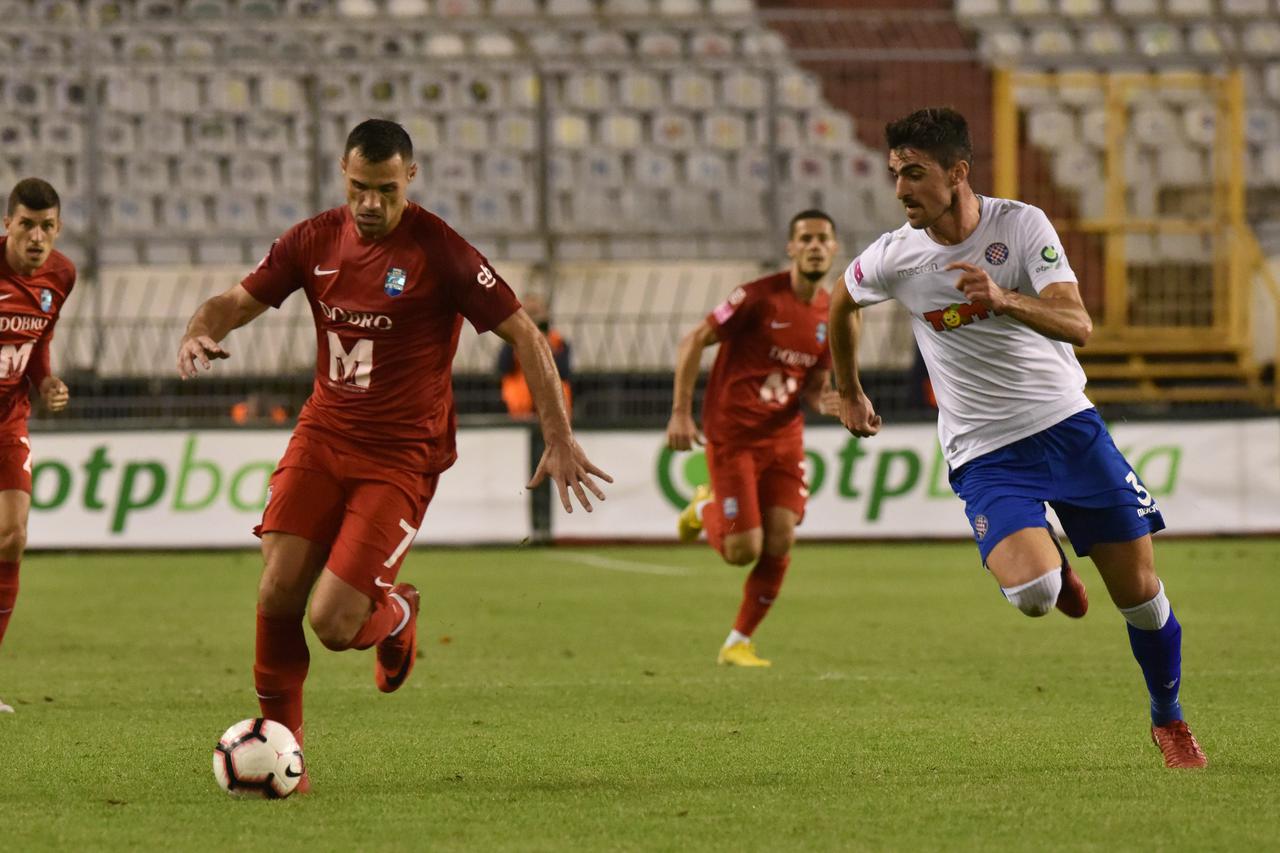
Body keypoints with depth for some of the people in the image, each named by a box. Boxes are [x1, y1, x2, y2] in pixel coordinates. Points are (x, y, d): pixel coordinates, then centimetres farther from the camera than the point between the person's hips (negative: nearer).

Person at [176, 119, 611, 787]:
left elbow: (524, 336, -8)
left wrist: (559, 440, -12)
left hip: (399, 456, -4)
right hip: (322, 437, 4)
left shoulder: (440, 253, -12)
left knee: (333, 624, -13)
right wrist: (198, 333, -17)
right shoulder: (315, 240, 2)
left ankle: (396, 615, 24)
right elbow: (238, 301, 8)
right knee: (277, 594, -11)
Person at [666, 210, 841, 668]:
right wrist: (681, 413, -15)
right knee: (743, 551, -11)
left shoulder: (833, 316, 5)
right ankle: (706, 508, 25)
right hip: (732, 436, -5)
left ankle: (738, 643, 9)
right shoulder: (760, 298, -14)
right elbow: (692, 343, -10)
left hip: (784, 437, 5)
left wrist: (822, 402, -9)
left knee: (779, 544, -8)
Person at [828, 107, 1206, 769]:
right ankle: (1054, 568, 13)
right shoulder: (894, 256, -6)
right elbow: (842, 303, 17)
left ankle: (1169, 721, 26)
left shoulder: (1021, 225, -10)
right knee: (1031, 593, -26)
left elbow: (1077, 325, -20)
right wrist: (849, 395, 26)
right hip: (983, 453, 0)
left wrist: (1002, 299, -37)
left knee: (1139, 591, 1)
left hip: (1066, 422, 0)